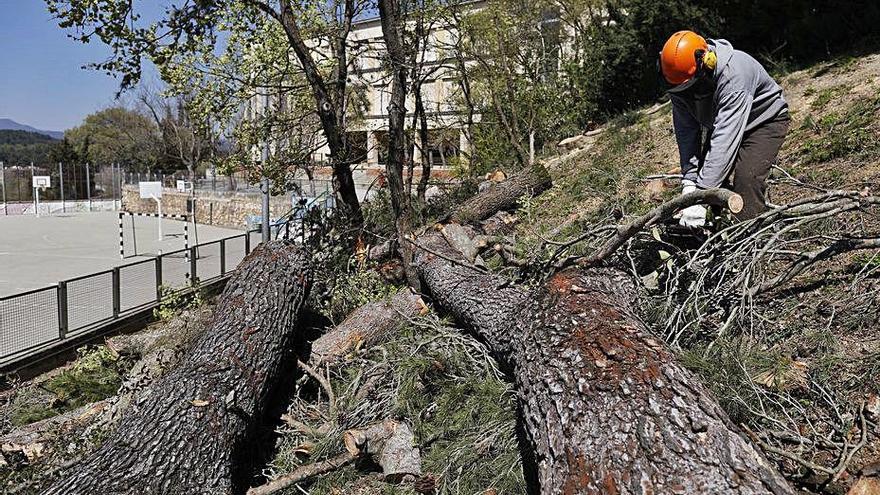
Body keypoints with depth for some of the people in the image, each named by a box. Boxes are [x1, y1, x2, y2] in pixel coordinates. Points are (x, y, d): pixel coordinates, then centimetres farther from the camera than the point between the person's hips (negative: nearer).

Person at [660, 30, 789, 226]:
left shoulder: (733, 74, -40)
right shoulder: (680, 81, -20)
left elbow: (725, 138, -45)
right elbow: (686, 132, -18)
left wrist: (701, 197, -49)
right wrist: (689, 181, -28)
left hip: (765, 120, -6)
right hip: (720, 121, 7)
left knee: (746, 180, -25)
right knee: (707, 174, -5)